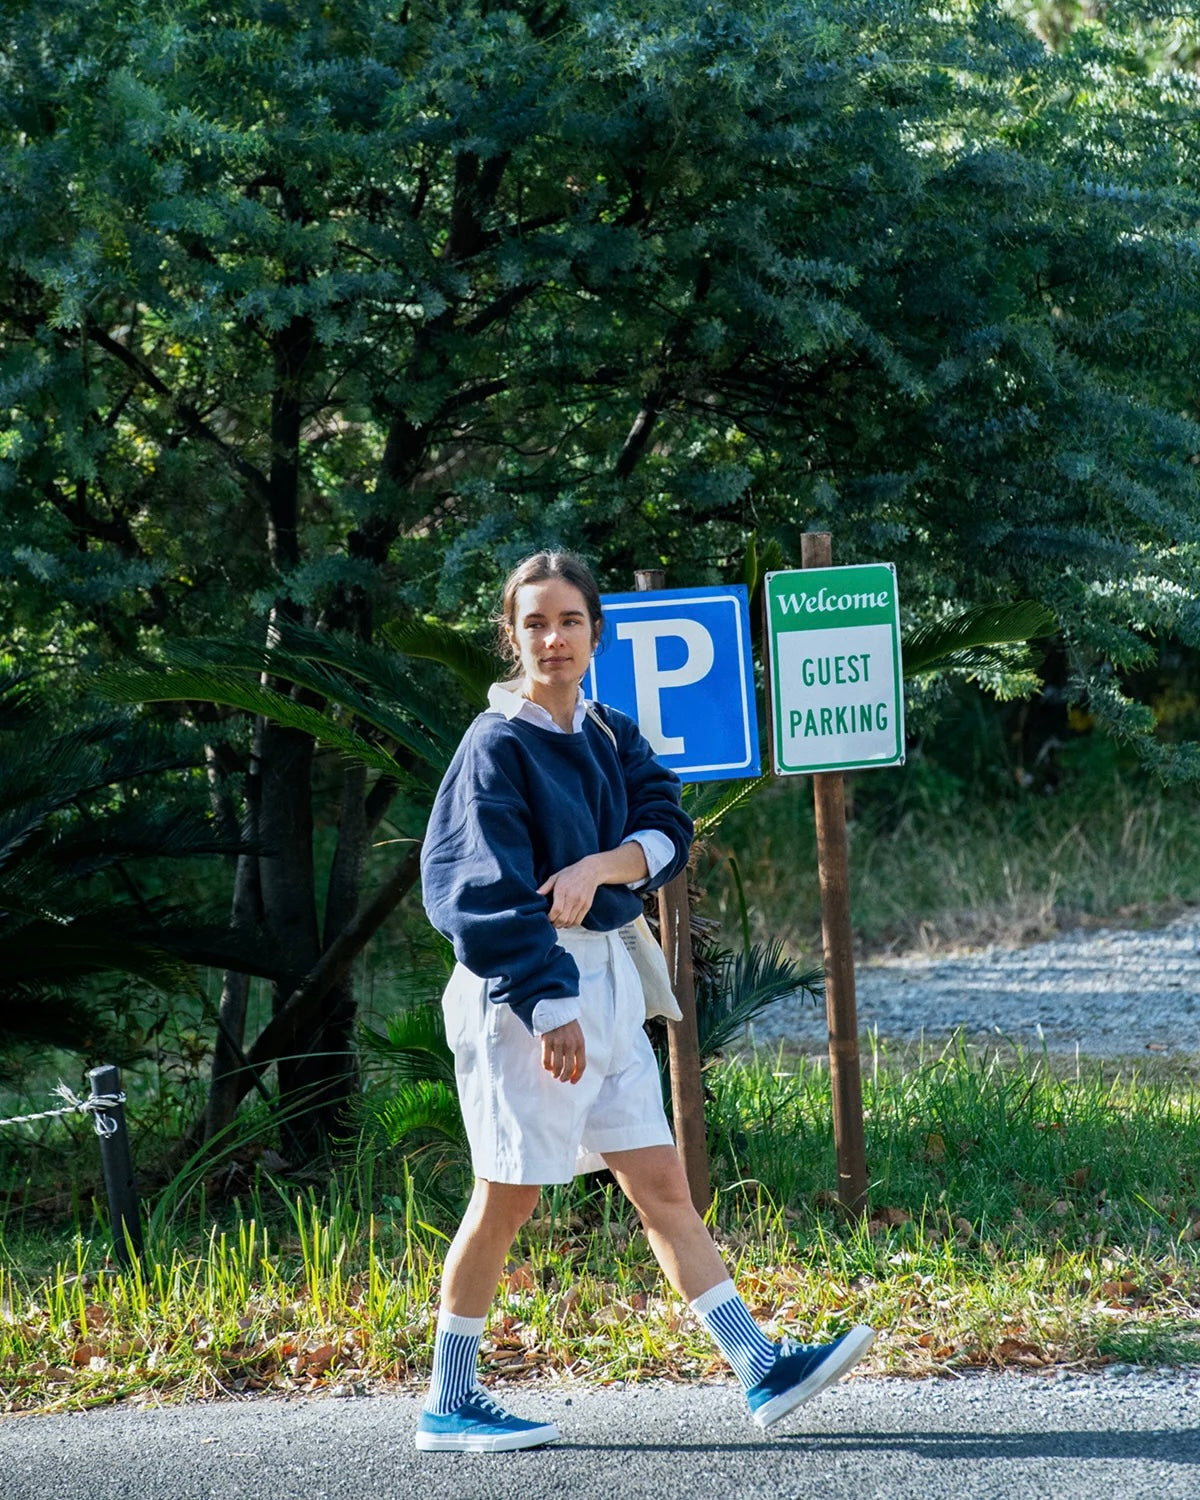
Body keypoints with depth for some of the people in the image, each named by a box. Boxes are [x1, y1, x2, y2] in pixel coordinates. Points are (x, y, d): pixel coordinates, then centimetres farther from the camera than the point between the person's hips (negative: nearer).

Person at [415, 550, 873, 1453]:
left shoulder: (611, 736, 12)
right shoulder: (498, 746, -11)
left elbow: (667, 828, 0)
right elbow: (484, 892, -17)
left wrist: (599, 867, -19)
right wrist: (549, 1007, -22)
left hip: (604, 980, 7)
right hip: (521, 986, -7)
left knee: (662, 1184, 7)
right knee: (508, 1198, -2)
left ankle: (761, 1369, 6)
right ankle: (448, 1407, 7)